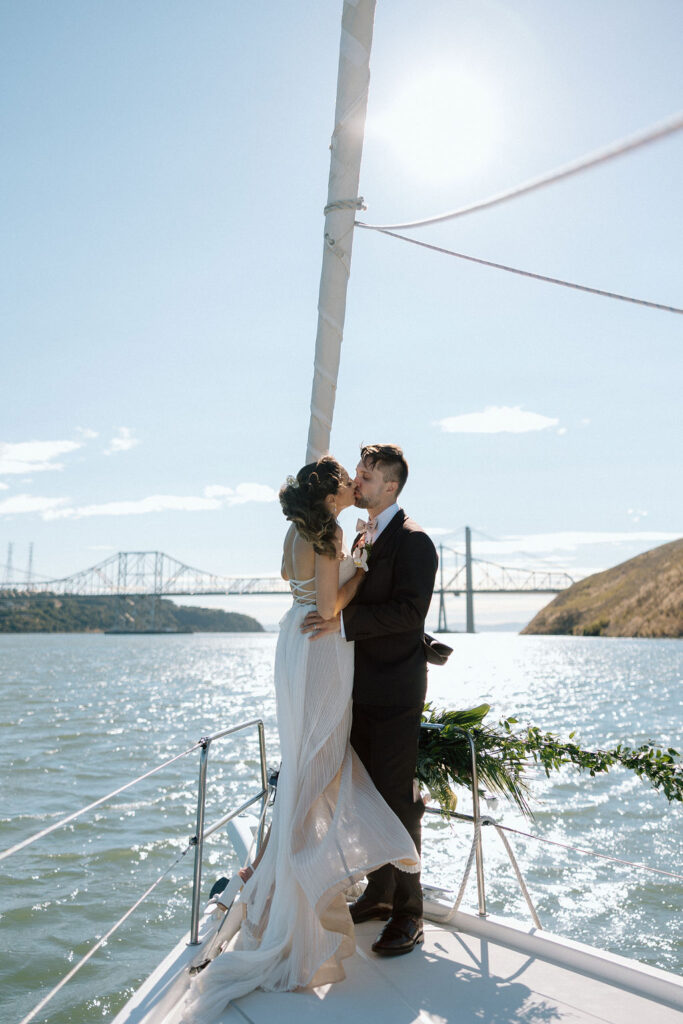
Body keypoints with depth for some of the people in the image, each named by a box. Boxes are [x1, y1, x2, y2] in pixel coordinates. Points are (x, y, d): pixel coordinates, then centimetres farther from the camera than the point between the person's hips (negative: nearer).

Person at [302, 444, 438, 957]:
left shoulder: (412, 541, -13)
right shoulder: (363, 538, 16)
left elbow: (410, 609, -24)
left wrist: (344, 622, -27)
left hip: (395, 691, -9)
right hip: (363, 688, 9)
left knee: (397, 799, 0)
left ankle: (408, 912, 16)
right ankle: (379, 893, 33)